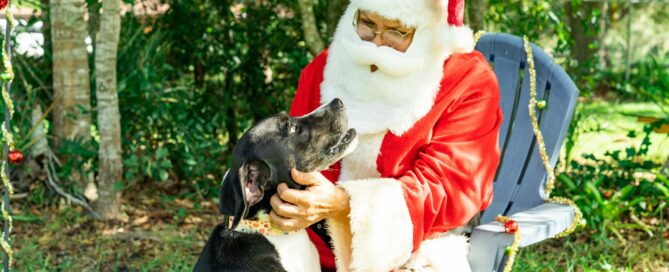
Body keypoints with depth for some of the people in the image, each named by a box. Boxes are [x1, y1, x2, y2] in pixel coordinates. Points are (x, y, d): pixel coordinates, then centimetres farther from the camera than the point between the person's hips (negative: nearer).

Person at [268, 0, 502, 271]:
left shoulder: (469, 83, -11)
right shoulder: (324, 69, 0)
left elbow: (449, 191, -20)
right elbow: (293, 157, 0)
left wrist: (343, 203, -33)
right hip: (320, 246, 3)